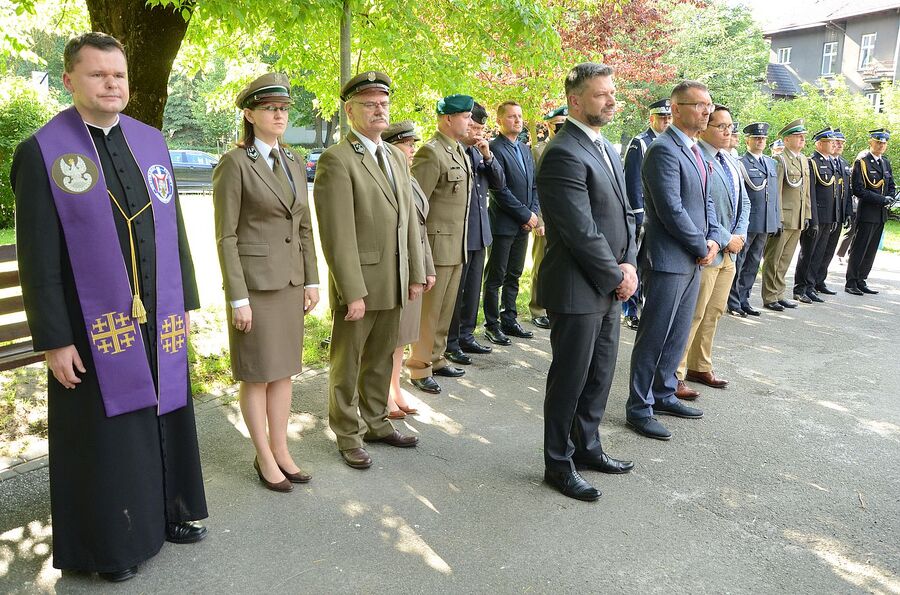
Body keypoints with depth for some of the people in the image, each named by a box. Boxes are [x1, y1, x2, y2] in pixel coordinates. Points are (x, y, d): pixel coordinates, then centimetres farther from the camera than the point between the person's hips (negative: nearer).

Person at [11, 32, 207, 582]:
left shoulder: (152, 142, 6)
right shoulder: (41, 153, -8)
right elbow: (38, 258, -9)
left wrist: (186, 302, 9)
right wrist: (54, 340, -11)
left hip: (160, 318, 4)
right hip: (95, 327, -4)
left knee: (164, 416, 16)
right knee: (106, 433, 10)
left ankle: (169, 511, 37)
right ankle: (111, 541, 30)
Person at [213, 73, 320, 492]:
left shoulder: (294, 165, 10)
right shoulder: (234, 164, -9)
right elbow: (226, 236, -12)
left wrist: (312, 281, 9)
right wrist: (238, 298, -15)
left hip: (291, 282, 7)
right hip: (253, 282, -6)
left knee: (284, 369, 13)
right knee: (257, 374, 5)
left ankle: (281, 450, 26)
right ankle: (264, 457, 19)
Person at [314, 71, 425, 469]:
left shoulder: (397, 157, 12)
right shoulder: (337, 160, -13)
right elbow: (337, 234, -18)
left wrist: (416, 274, 9)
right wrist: (353, 291, -19)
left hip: (395, 283, 7)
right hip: (357, 281, -7)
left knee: (381, 359, 18)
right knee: (347, 363, 9)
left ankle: (375, 423, 34)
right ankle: (348, 435, 25)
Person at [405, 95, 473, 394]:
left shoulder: (460, 151, 14)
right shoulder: (431, 152, -15)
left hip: (458, 246, 9)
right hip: (437, 244, -9)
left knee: (445, 309, 16)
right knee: (428, 309, 1)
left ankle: (436, 359, 29)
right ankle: (419, 368, 12)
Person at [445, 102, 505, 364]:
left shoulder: (479, 152, 12)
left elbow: (499, 182, 7)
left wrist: (488, 156, -6)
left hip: (479, 232, 8)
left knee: (473, 289, 16)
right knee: (455, 290, 2)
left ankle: (466, 336, 28)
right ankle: (450, 343, 14)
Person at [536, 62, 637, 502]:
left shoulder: (608, 149, 13)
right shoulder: (563, 155, -18)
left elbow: (624, 214, 15)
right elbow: (582, 232, -22)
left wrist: (628, 264, 1)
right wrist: (616, 276, -12)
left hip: (609, 287, 9)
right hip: (577, 290, -9)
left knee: (600, 375, 18)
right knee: (570, 378, 4)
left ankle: (587, 447, 35)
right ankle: (559, 464, 20)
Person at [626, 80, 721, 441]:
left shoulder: (695, 151, 15)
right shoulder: (664, 150, -15)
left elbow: (705, 200, 18)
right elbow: (671, 210, -21)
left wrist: (713, 239, 2)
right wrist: (702, 247, -11)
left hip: (694, 261, 9)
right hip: (668, 260, -9)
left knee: (677, 336, 16)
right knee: (654, 338, -1)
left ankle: (663, 394, 30)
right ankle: (639, 408, 10)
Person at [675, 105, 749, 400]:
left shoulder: (730, 160, 15)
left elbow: (743, 202, 18)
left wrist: (739, 235, 2)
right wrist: (725, 239, -14)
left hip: (729, 253, 9)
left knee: (714, 313, 16)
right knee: (692, 315, -4)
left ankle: (700, 367, 28)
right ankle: (674, 375, 5)